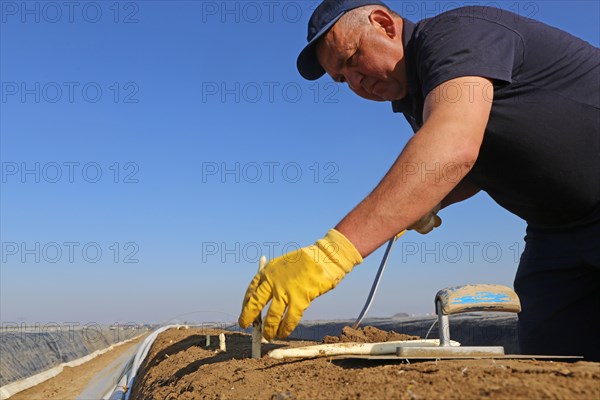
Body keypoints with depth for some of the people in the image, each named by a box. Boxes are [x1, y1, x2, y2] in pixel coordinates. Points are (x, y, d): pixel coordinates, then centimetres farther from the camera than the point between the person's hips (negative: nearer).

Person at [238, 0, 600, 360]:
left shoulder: (456, 33, -18)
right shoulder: (415, 100, 9)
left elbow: (454, 150, -38)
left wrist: (333, 251, -46)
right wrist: (425, 204, 2)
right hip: (556, 231, 8)